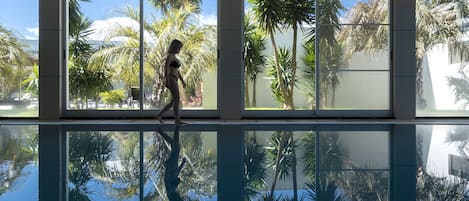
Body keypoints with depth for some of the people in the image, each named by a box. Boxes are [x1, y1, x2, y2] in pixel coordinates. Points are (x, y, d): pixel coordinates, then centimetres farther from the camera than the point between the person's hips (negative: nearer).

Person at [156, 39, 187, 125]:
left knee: (173, 101, 7)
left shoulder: (174, 57, 22)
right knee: (176, 99, -10)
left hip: (174, 80, 10)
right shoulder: (170, 55, -7)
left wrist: (182, 81, 21)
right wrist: (167, 80, -27)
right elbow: (166, 68, -18)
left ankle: (159, 115, 11)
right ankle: (177, 120, -8)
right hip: (171, 79, -10)